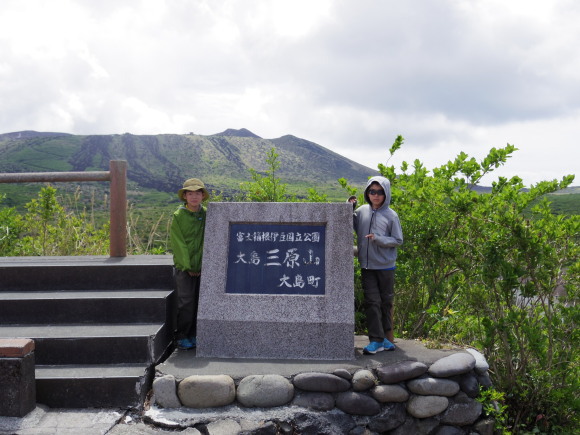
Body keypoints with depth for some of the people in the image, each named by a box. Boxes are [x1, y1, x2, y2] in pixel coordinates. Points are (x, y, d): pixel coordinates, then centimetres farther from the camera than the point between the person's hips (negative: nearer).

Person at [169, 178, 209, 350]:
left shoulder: (206, 215, 5)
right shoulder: (178, 216, -4)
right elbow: (178, 244, -7)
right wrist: (188, 266, -11)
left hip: (202, 267, 3)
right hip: (183, 266, -3)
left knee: (199, 301, 7)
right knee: (186, 302, -5)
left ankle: (193, 335, 20)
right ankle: (181, 336, 9)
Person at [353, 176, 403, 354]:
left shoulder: (391, 215, -4)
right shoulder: (361, 211, 3)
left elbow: (398, 240, -2)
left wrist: (378, 238, -17)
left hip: (386, 266, -1)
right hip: (367, 266, 1)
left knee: (386, 301, 10)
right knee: (372, 301, -2)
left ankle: (387, 336, 23)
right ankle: (376, 340, 2)